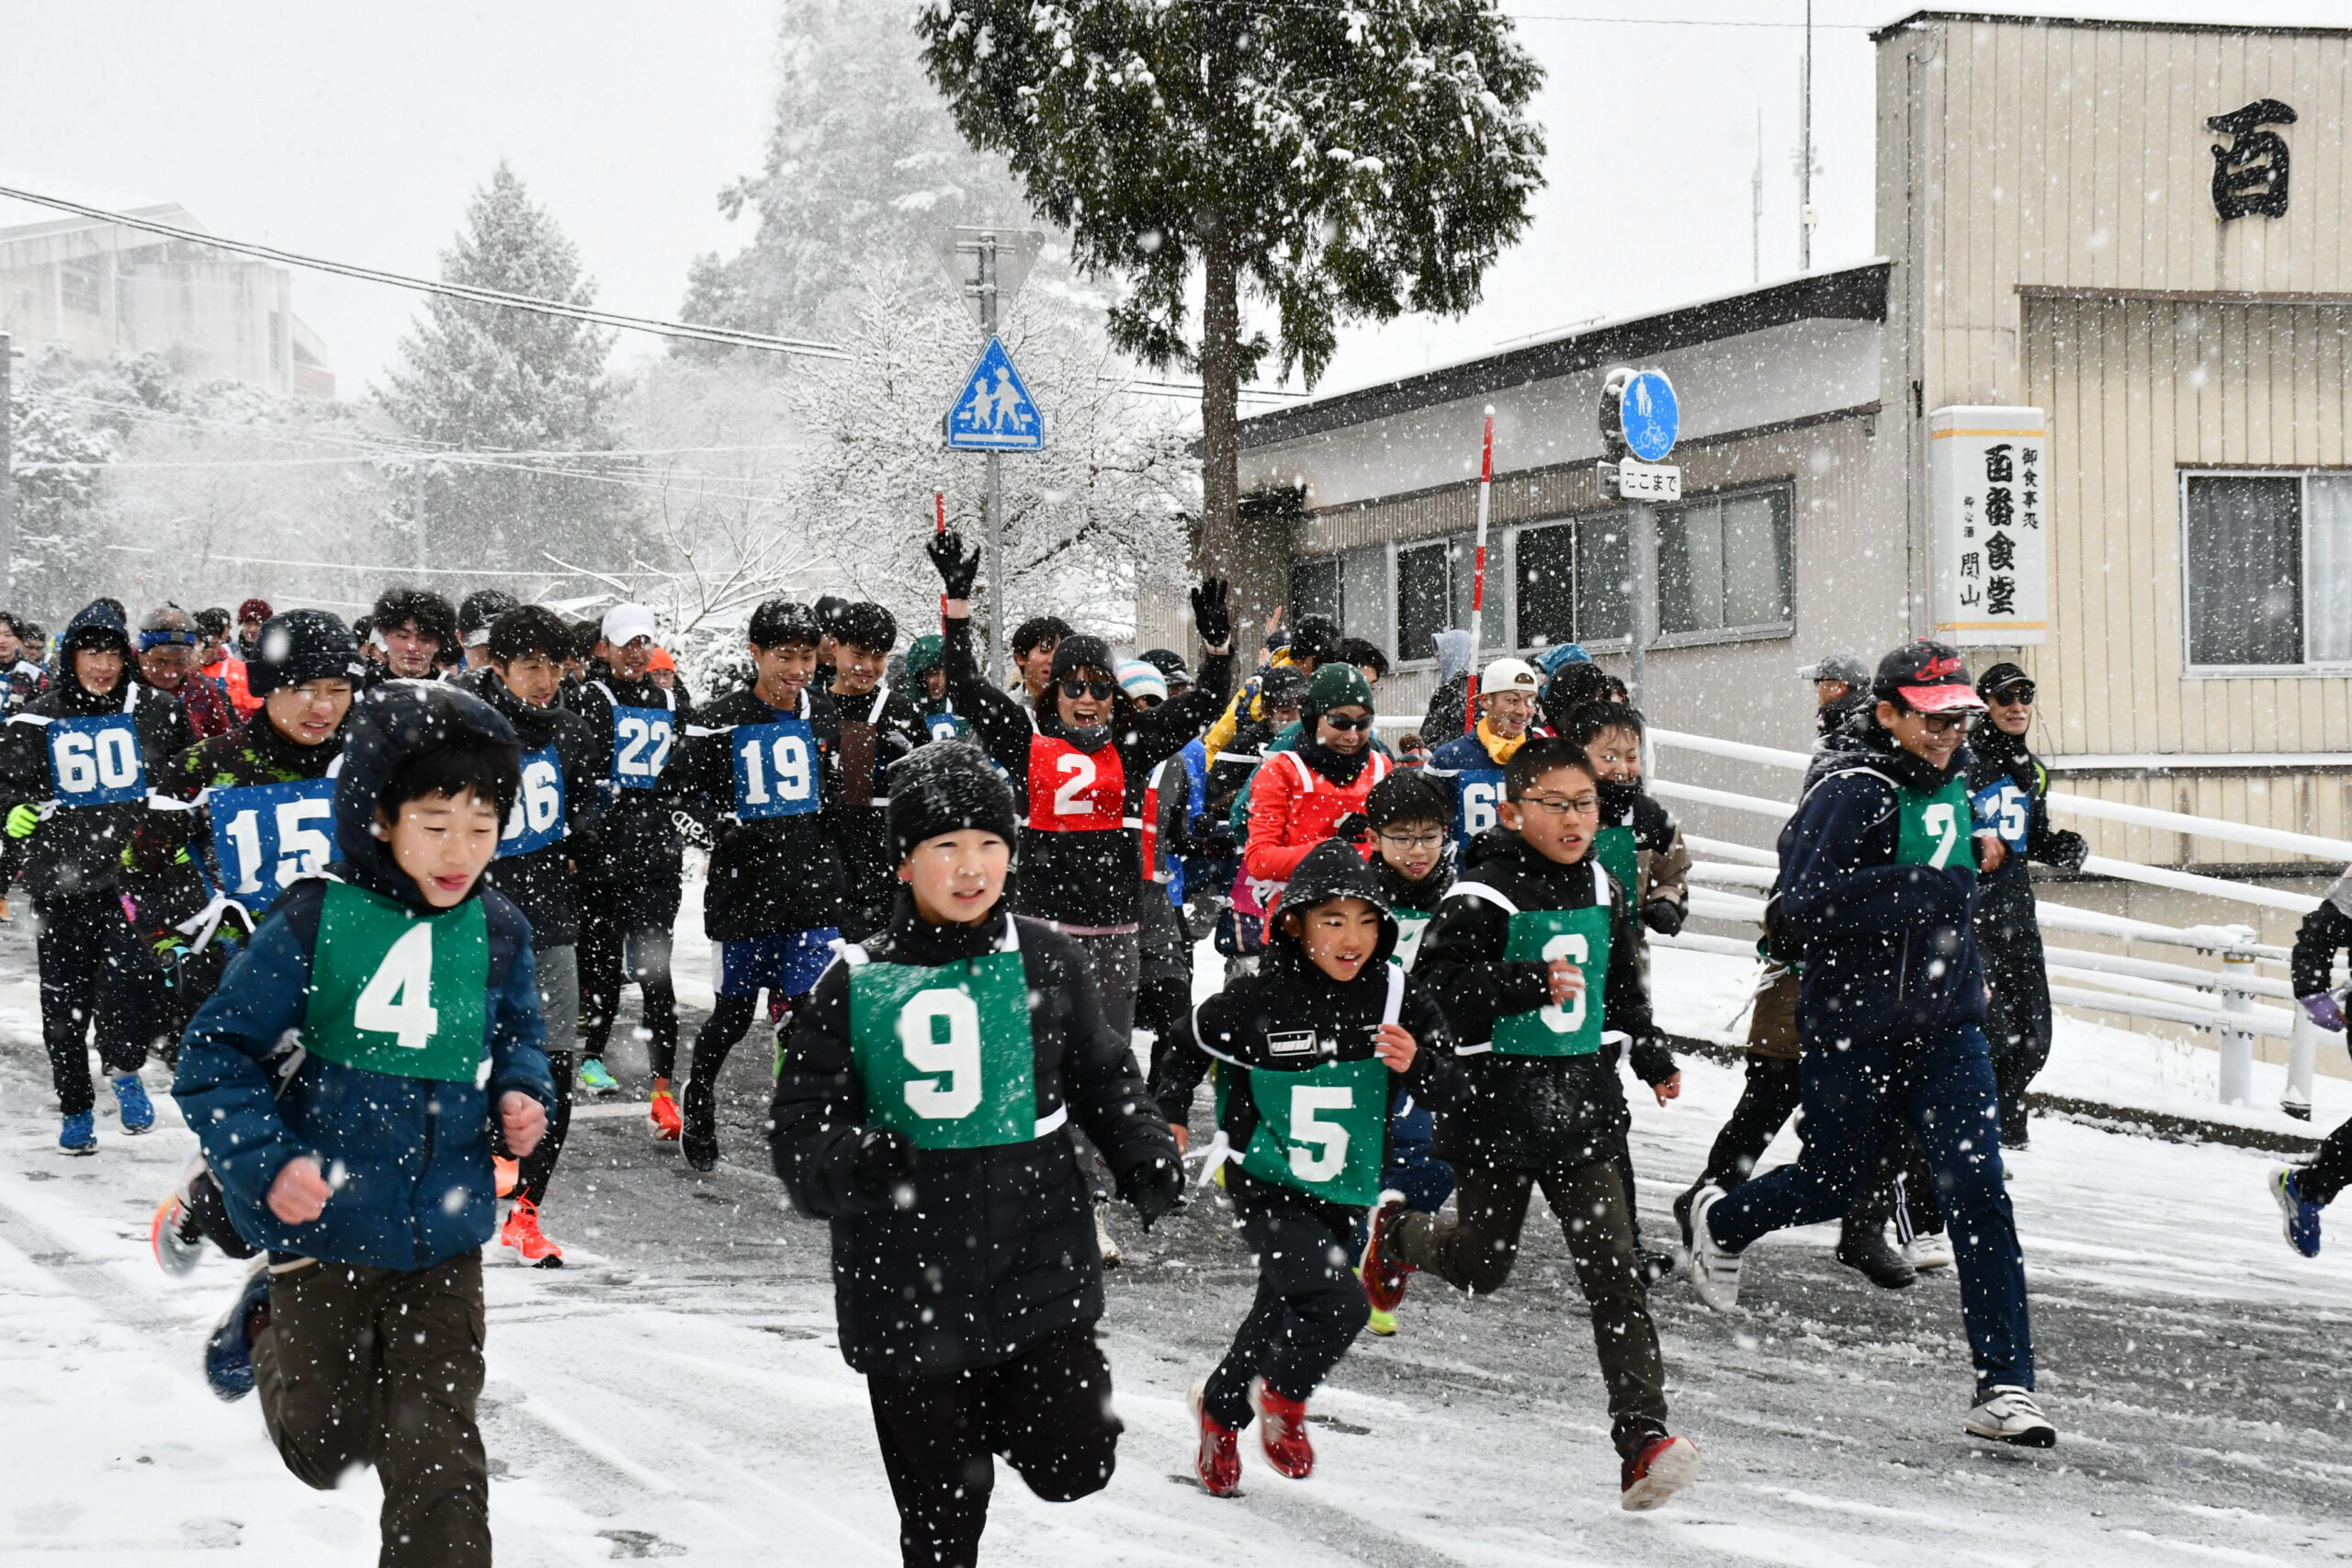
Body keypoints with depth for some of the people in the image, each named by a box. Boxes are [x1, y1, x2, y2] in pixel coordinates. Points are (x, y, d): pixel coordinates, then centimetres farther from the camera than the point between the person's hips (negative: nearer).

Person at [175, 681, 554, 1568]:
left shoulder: (496, 934, -2)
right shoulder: (312, 926, -14)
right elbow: (217, 1057, -9)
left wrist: (520, 1097, -5)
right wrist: (267, 1160, -22)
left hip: (443, 1239, 2)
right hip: (324, 1232, -2)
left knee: (438, 1452, 0)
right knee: (327, 1450, 16)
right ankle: (270, 1325, 46)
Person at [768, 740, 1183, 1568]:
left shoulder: (1046, 962, 0)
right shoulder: (855, 985, -3)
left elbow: (1104, 1076, 11)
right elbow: (800, 1129, -3)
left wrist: (1147, 1158, -7)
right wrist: (851, 1164, -25)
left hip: (1038, 1261, 1)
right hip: (909, 1282, -1)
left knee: (1073, 1465, -4)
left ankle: (997, 1405, 28)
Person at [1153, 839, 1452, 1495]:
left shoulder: (1396, 997, -8)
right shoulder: (1257, 999, -16)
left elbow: (1445, 1085, -5)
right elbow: (1190, 1042, 3)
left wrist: (1416, 1064, -26)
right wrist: (1168, 1115, 10)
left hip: (1343, 1194, 5)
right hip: (1266, 1186, -5)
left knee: (1283, 1315, 19)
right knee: (1338, 1305, -21)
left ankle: (1221, 1408, 45)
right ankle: (1283, 1397, 8)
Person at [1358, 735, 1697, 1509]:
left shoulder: (1602, 891, 9)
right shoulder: (1483, 896, -12)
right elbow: (1436, 981, -21)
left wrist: (1653, 1055, 34)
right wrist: (1532, 983, -30)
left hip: (1583, 1104, 4)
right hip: (1497, 1109, -4)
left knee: (1612, 1269, -6)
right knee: (1481, 1265, 11)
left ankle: (1642, 1432, -11)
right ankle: (1395, 1230, 46)